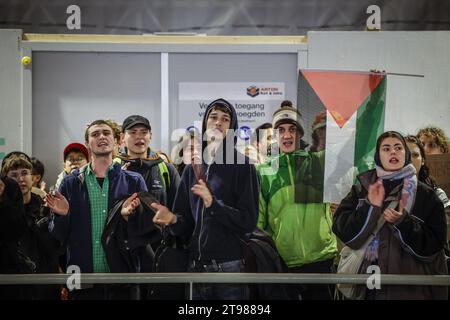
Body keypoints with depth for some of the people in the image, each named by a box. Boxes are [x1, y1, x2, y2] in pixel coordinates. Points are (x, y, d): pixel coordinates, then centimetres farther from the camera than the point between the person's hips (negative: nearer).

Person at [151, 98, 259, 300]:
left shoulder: (243, 166, -2)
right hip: (196, 268, 5)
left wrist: (213, 204, -21)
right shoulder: (192, 169, 13)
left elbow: (248, 222, -10)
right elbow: (187, 222, 12)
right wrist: (173, 219, -9)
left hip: (229, 268, -4)